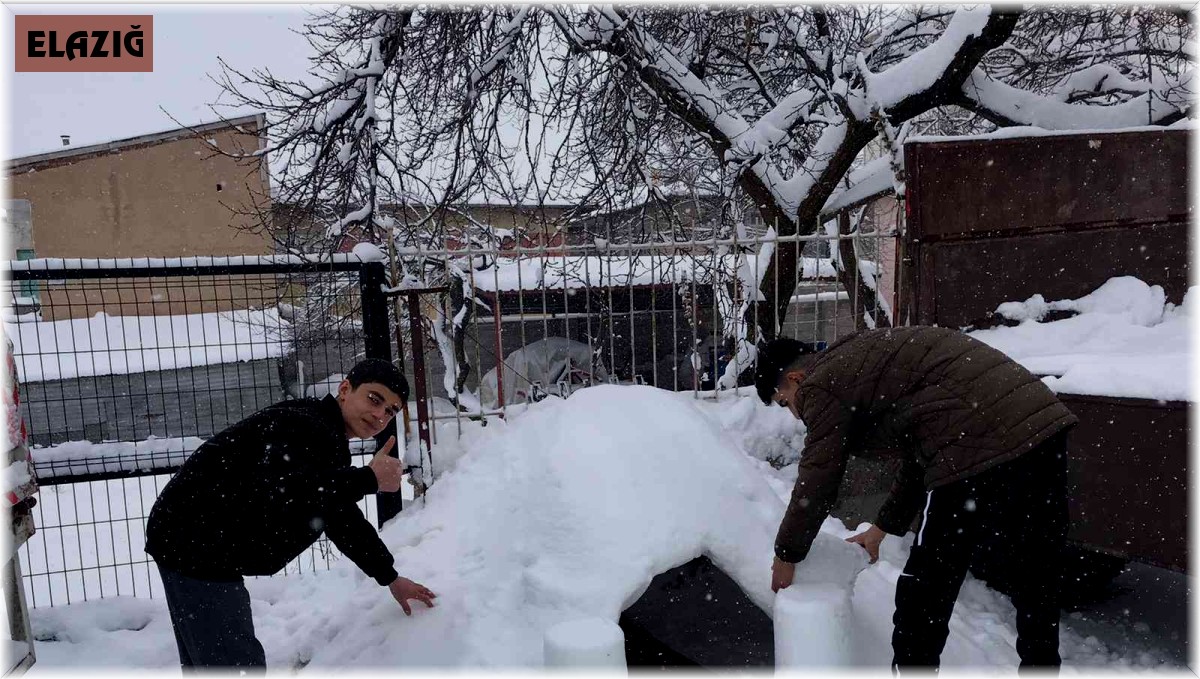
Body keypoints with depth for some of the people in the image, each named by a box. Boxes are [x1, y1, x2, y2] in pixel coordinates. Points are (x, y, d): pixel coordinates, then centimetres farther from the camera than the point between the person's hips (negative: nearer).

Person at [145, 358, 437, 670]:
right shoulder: (302, 424, -22)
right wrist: (369, 479, -34)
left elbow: (343, 522, 19)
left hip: (200, 548, 11)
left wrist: (390, 578, 20)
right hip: (193, 547, -11)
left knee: (207, 665, 24)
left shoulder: (328, 444, 11)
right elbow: (284, 498, -42)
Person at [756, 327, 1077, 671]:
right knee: (1037, 586, 23)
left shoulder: (823, 384, -1)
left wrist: (786, 555, 17)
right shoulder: (864, 359, 26)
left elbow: (816, 483, 1)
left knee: (923, 597, 8)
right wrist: (881, 528, 36)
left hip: (981, 452, -10)